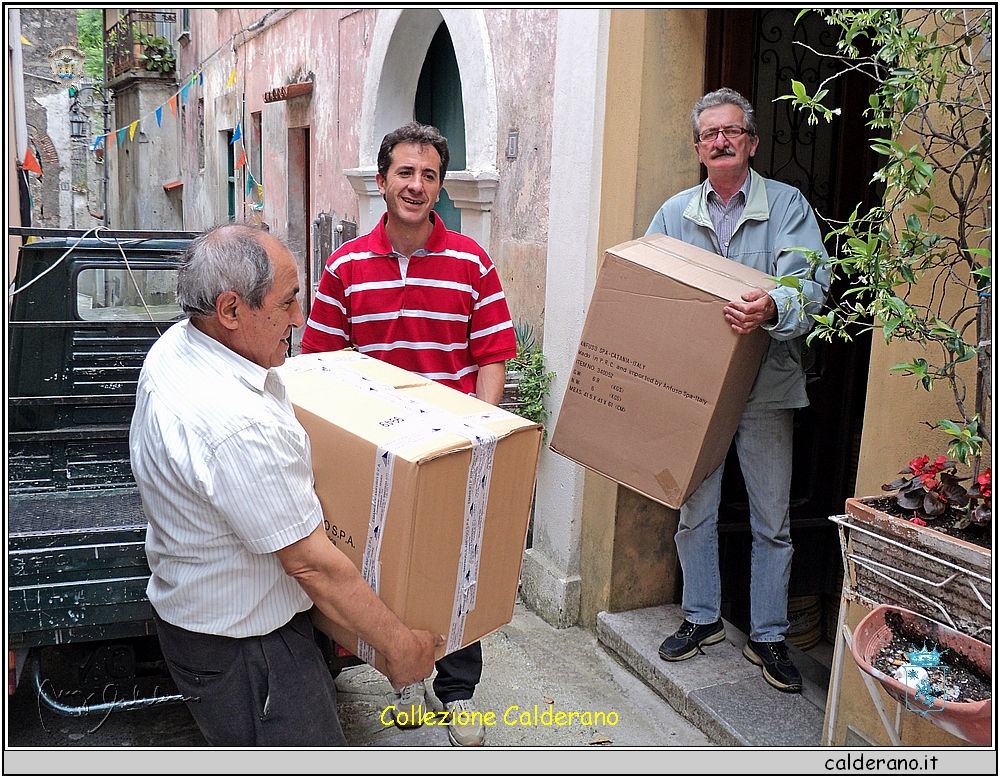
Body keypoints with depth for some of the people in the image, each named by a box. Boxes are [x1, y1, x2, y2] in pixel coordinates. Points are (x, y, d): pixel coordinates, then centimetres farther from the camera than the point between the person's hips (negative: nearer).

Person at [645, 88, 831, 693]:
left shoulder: (787, 205, -1)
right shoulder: (675, 213, 10)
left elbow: (811, 281, -14)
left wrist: (774, 308, -36)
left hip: (766, 387, -2)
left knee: (771, 519, 6)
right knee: (695, 512, 10)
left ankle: (769, 637, 21)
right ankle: (702, 619, 29)